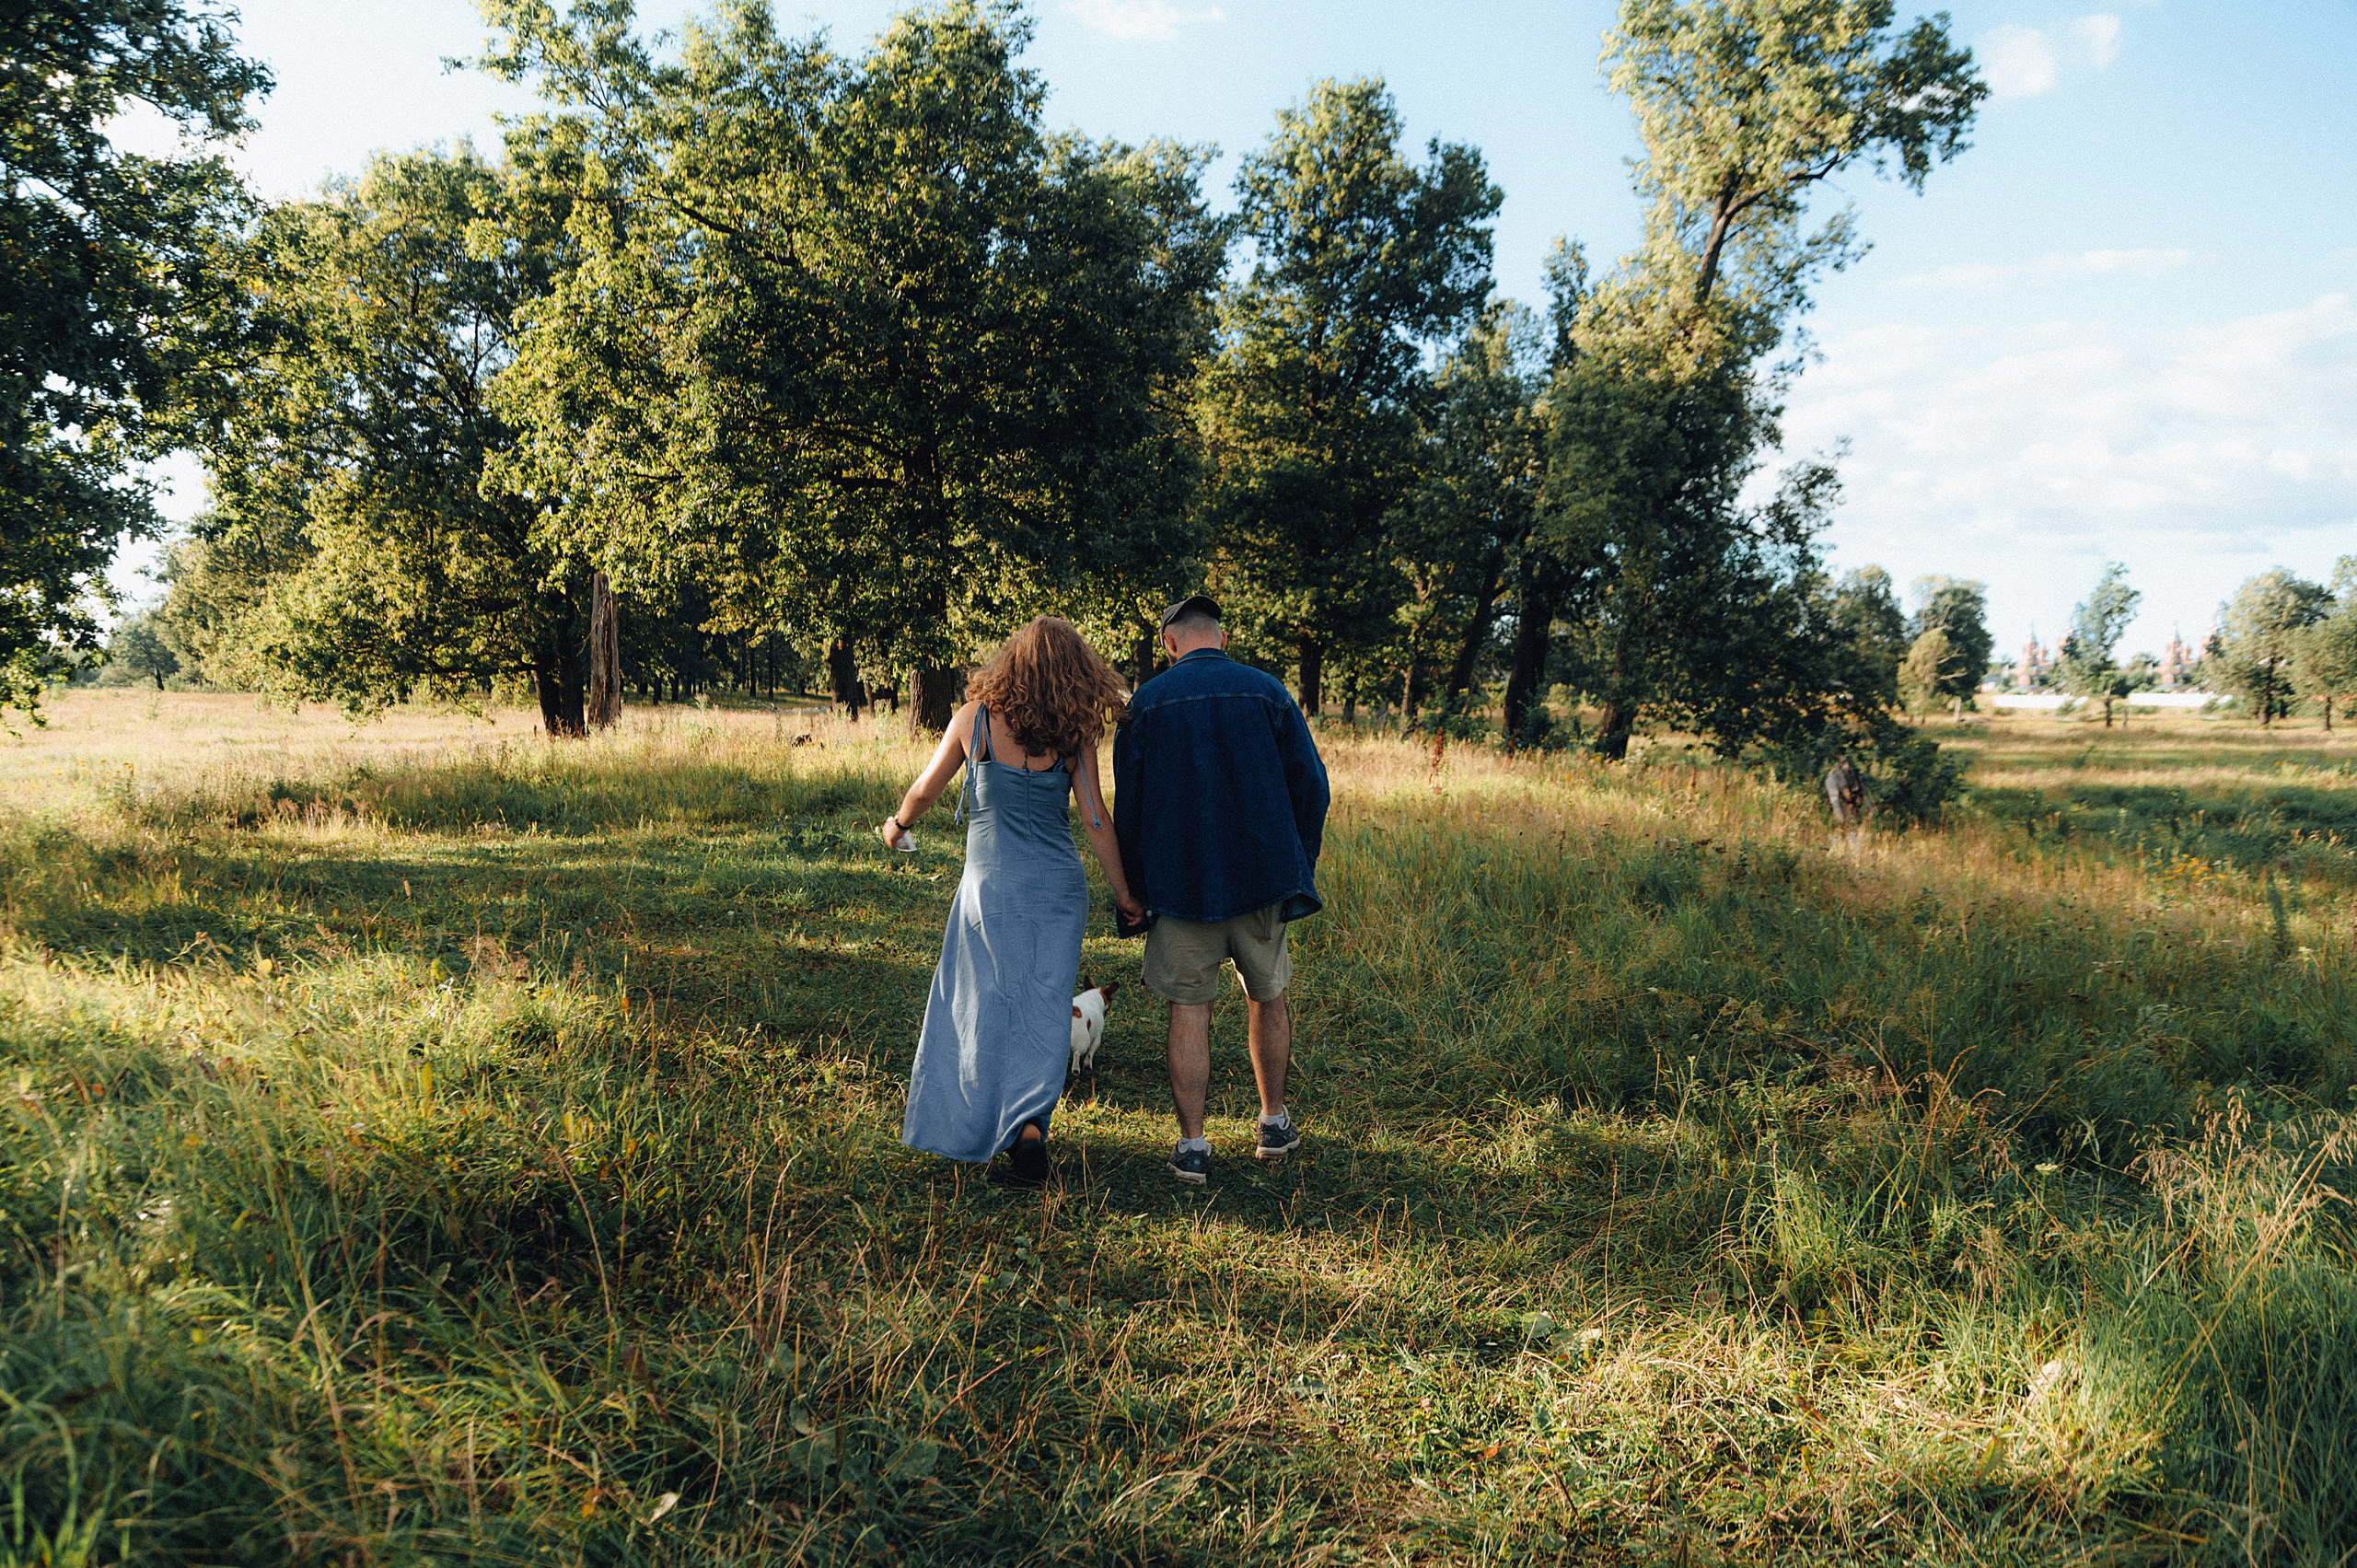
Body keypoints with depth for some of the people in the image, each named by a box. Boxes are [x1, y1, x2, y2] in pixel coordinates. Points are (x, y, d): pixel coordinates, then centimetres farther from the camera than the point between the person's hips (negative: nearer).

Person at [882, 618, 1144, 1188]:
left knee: (989, 1007, 10)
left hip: (992, 887, -1)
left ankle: (975, 1126, 17)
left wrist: (898, 825, 26)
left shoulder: (975, 718, -5)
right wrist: (1122, 891, 8)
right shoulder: (1074, 735, -3)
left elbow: (925, 788, 5)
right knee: (1046, 1010, 7)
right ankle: (1030, 1126, -3)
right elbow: (1096, 821, -2)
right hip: (1061, 886, 1)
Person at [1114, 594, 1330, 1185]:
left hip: (1179, 881, -1)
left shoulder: (1147, 702, 0)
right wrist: (1300, 867, 10)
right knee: (1268, 998, 16)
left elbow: (1126, 805, 3)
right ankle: (1274, 1125, 28)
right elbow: (1310, 784, 0)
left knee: (1189, 1010, 5)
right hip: (1263, 874, 1)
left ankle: (1192, 1147, 7)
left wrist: (1136, 888, 13)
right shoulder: (1265, 691, 1)